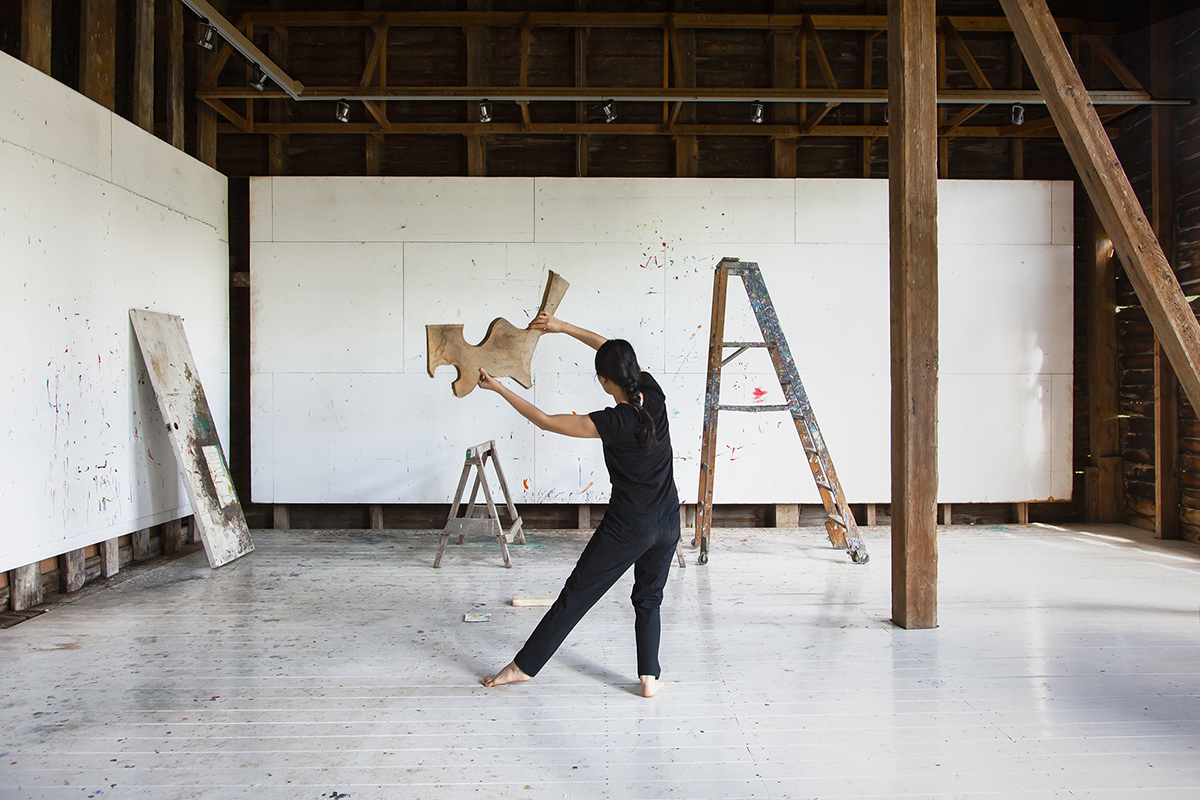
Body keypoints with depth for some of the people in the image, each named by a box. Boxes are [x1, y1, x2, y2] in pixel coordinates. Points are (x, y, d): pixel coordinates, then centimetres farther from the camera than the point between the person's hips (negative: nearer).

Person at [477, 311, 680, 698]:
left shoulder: (613, 423, -21)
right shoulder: (654, 394, -6)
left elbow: (544, 420, -14)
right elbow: (612, 349, 7)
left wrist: (499, 388, -6)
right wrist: (562, 326, 7)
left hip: (628, 528, -5)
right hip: (668, 522, 6)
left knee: (575, 596, 7)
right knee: (649, 598, 22)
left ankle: (524, 666, 20)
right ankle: (650, 677, 19)